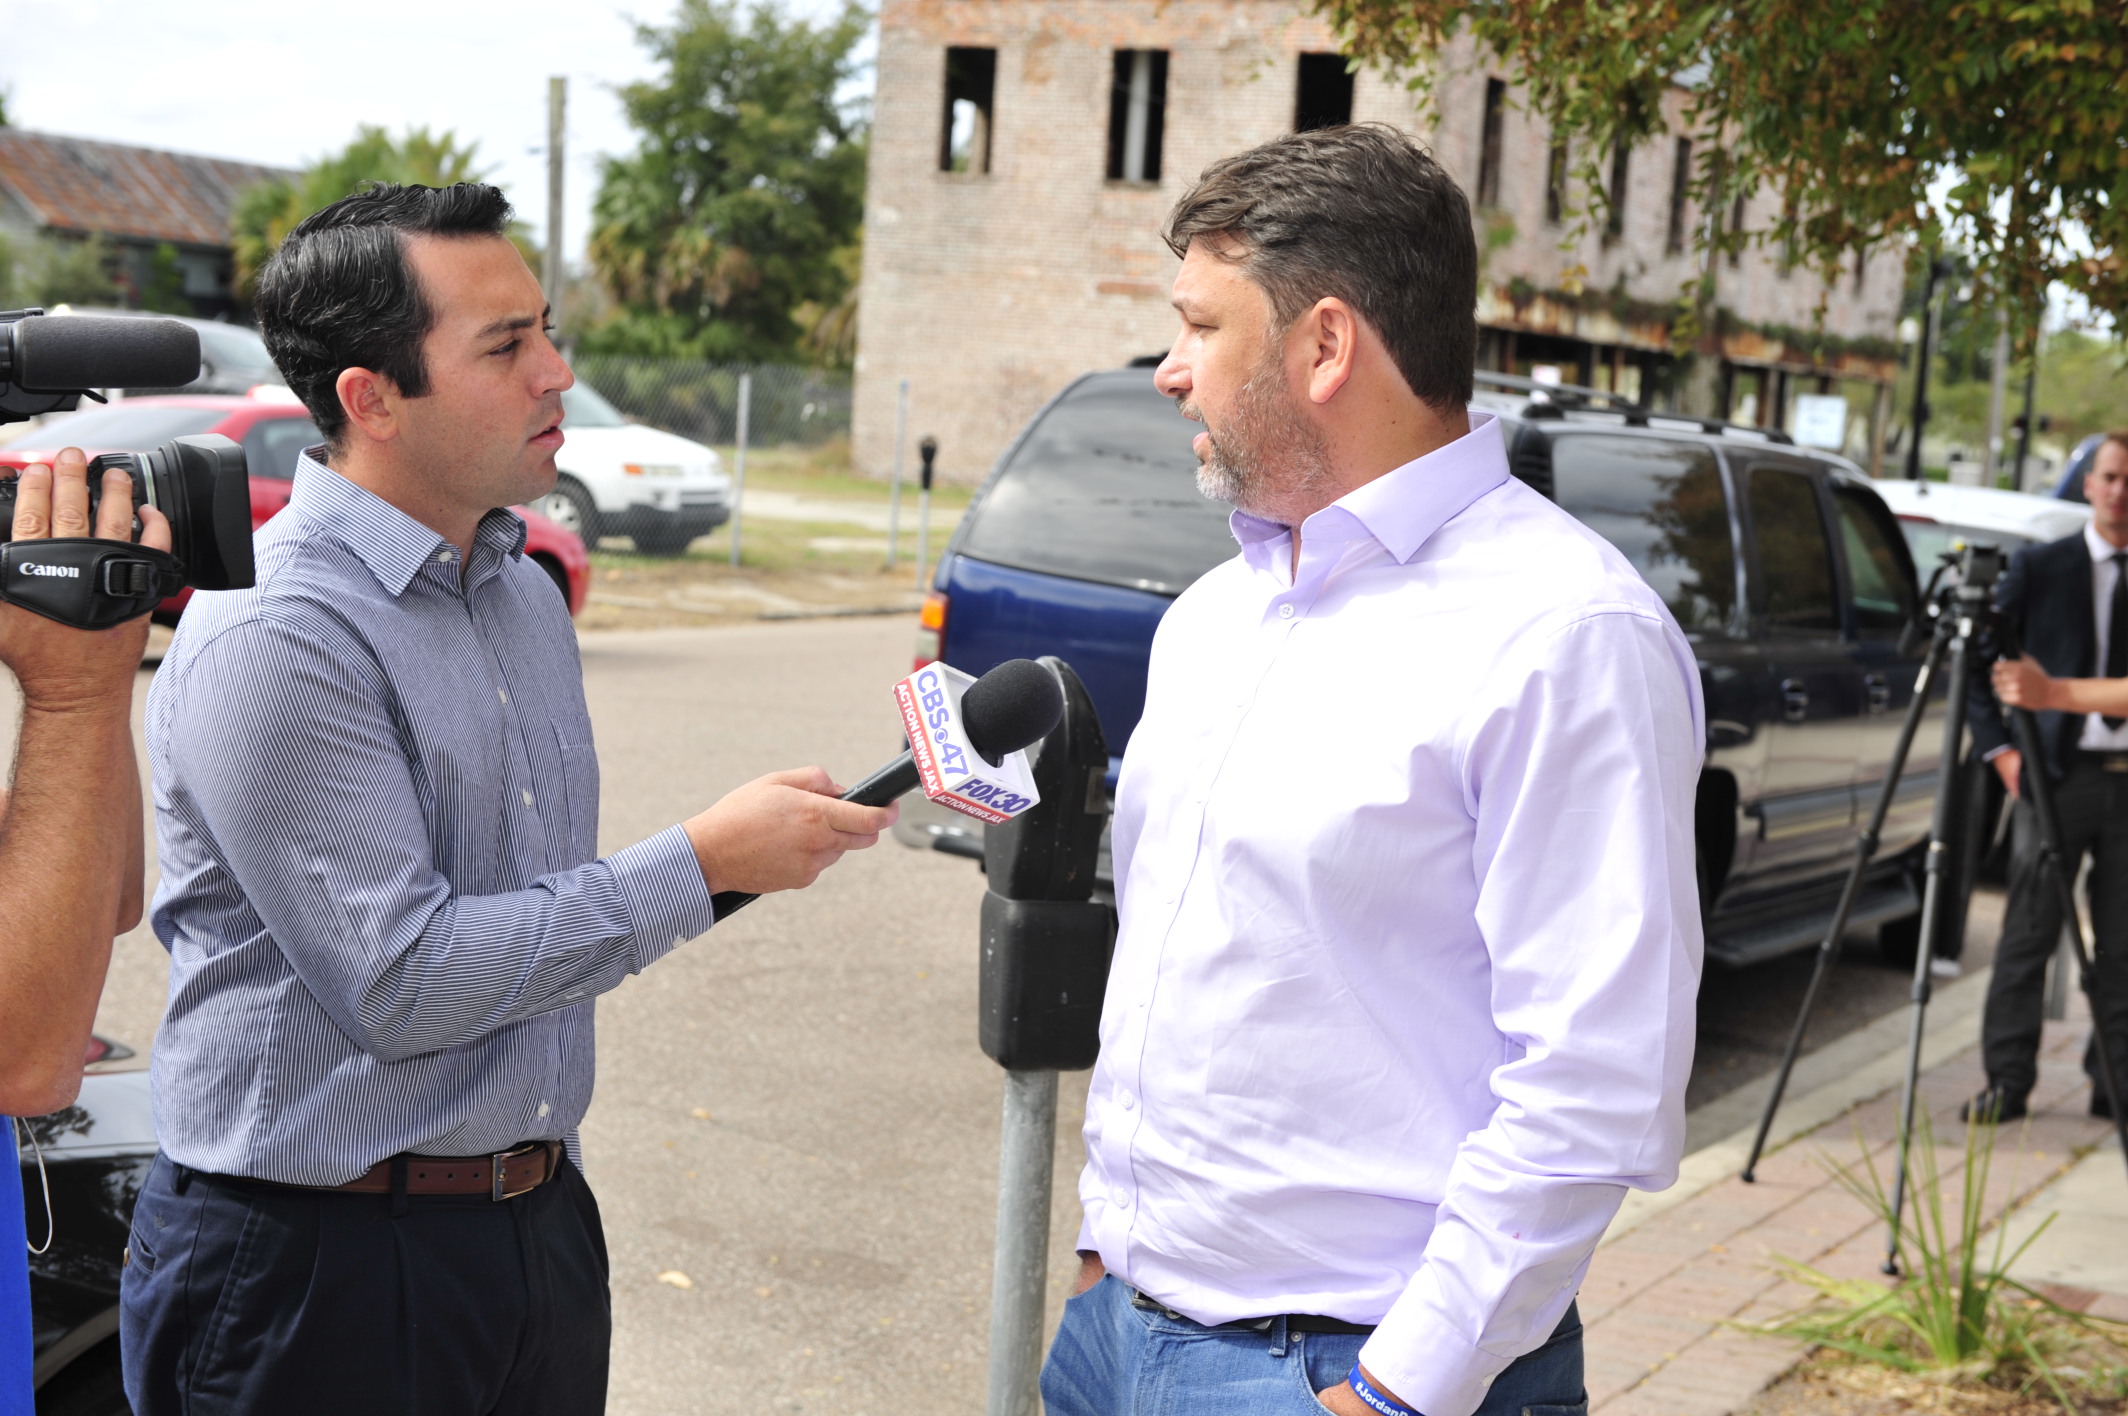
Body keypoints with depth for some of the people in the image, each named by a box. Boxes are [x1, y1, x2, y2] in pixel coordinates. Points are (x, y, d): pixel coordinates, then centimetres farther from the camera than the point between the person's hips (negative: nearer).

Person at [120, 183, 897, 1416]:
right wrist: (703, 863, -17)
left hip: (540, 1215, 7)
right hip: (318, 1262, -7)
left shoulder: (524, 592, 9)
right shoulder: (272, 642, -19)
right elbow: (402, 982, -22)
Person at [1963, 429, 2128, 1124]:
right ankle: (2007, 1081, 5)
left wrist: (2058, 691, -11)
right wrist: (2001, 748, -3)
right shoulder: (2040, 567, 5)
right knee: (2029, 936, -1)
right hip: (2057, 774, -1)